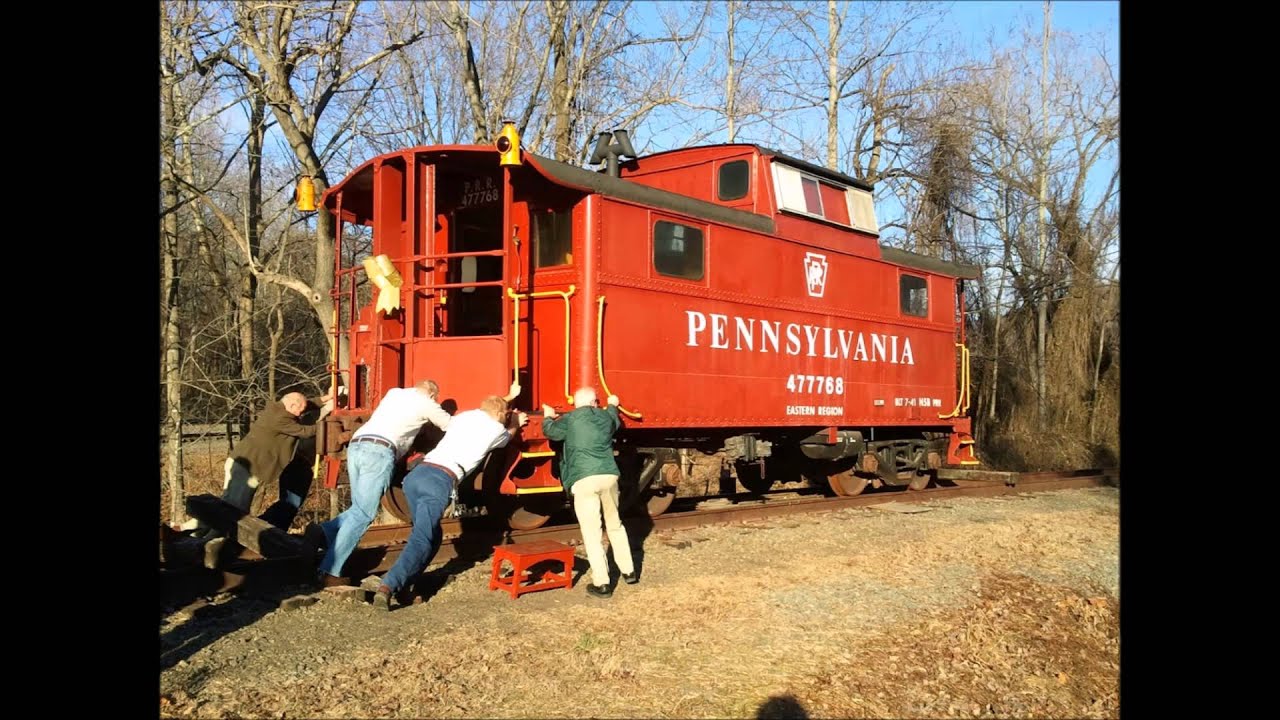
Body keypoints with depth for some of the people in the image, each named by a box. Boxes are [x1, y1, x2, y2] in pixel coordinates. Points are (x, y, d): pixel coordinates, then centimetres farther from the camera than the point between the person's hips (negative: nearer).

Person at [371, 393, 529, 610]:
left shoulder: (463, 416, 26)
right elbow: (507, 436, 40)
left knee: (430, 535, 19)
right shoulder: (496, 429, 14)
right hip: (440, 480, -6)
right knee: (421, 540, -11)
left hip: (416, 473, 6)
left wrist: (506, 399, 66)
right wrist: (515, 424, 62)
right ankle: (388, 586, -28)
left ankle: (403, 580, 9)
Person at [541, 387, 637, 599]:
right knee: (615, 526, 21)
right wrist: (612, 405, 60)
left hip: (585, 480, -4)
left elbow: (549, 431, 20)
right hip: (609, 476, 4)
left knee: (591, 532, -2)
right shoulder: (606, 417, 15)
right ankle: (629, 572, 30)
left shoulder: (569, 420, 3)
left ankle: (601, 583, -4)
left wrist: (548, 416, 40)